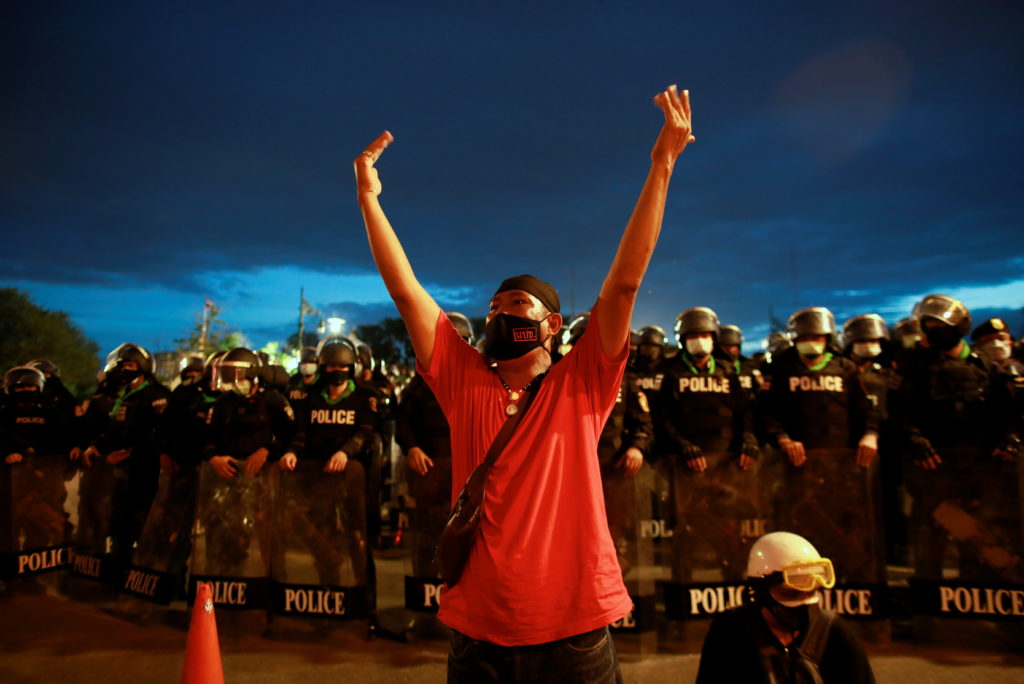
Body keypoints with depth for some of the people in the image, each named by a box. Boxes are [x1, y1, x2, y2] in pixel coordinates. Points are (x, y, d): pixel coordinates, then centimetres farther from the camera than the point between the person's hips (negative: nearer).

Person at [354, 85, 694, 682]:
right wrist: (370, 196, -2)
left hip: (572, 631, -1)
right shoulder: (466, 383, 1)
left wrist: (662, 167, -16)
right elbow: (406, 290, -1)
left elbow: (625, 282, -12)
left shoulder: (579, 386, -4)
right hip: (479, 634, 2)